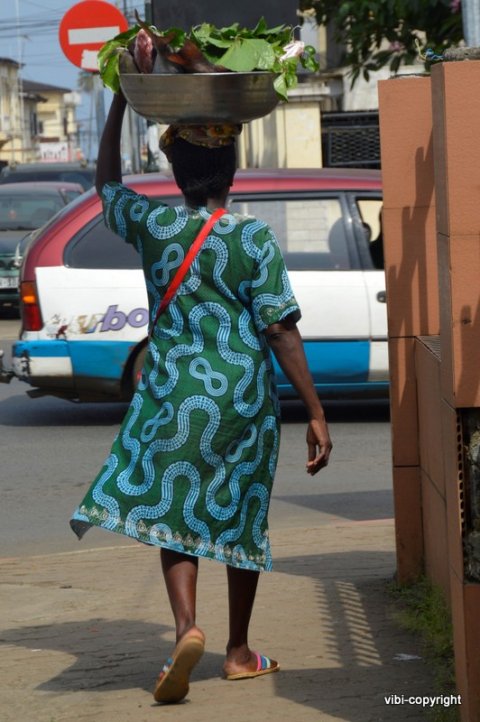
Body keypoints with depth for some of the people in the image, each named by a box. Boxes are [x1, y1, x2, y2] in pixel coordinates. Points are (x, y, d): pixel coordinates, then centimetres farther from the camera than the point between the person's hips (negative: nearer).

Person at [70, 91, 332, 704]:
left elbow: (106, 181, 18)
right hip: (245, 400, 0)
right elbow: (281, 332, -10)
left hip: (171, 394, 0)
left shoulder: (151, 224, -3)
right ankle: (238, 652, 22)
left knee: (174, 513, 3)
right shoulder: (255, 241, -9)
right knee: (241, 517, 13)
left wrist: (122, 97, 20)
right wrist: (316, 415, -6)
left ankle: (186, 626, -23)